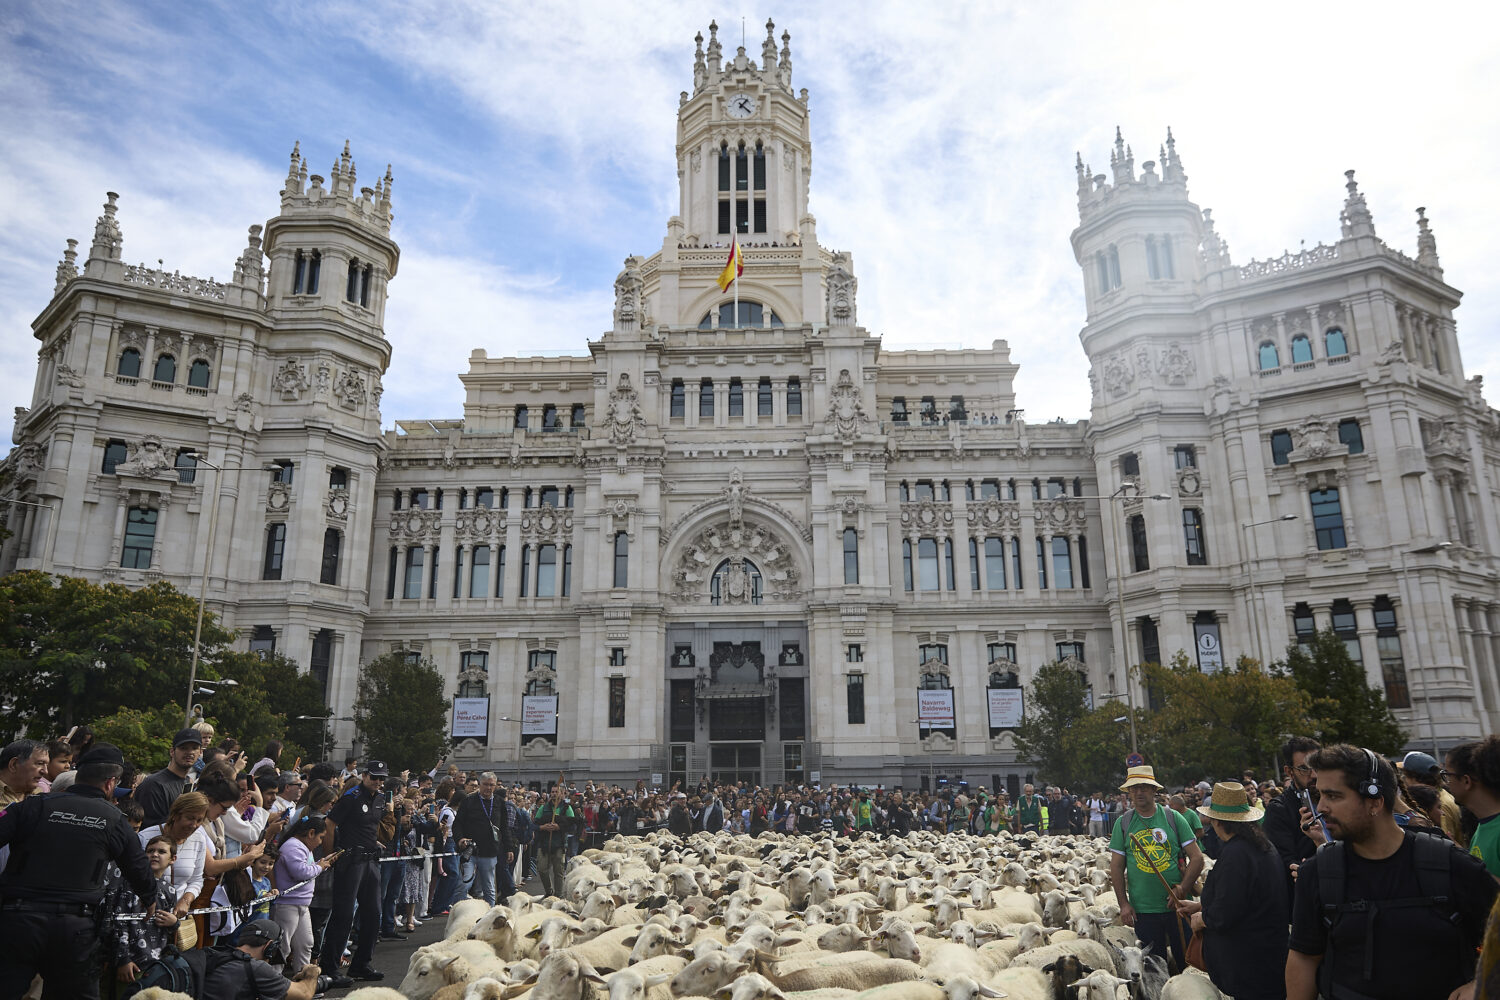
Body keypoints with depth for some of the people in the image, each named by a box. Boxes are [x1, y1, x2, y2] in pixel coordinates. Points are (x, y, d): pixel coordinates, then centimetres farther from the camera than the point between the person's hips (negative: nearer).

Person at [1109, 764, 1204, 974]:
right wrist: (1123, 904, -2)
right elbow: (1117, 866, 4)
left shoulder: (1173, 818, -1)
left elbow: (1197, 857, -1)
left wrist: (1183, 889, -12)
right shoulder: (1123, 823, 2)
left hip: (1178, 905, -1)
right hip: (1143, 909, 1)